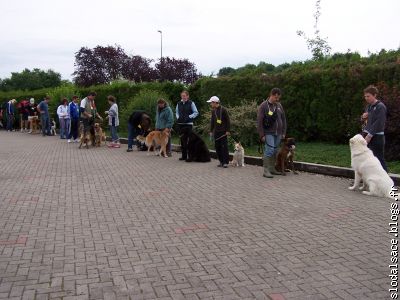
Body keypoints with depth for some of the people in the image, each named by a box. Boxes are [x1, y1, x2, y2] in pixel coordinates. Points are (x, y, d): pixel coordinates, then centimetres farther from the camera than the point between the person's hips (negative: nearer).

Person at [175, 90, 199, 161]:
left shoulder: (191, 103, -3)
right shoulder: (179, 103, 10)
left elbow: (196, 113, -2)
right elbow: (177, 112, 22)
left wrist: (189, 117, -13)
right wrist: (178, 117, 3)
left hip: (188, 124, -5)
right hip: (180, 123, 5)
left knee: (188, 140, -7)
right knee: (182, 140, 9)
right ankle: (183, 156, 16)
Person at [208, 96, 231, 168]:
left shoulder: (223, 110, -8)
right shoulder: (213, 111, 10)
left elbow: (228, 120, -8)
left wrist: (228, 130, -11)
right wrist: (211, 131, 14)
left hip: (223, 132, -6)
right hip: (216, 132, 6)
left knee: (224, 147, -6)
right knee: (217, 147, 5)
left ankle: (225, 162, -2)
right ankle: (221, 161, 13)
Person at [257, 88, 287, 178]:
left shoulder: (279, 105, 11)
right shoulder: (263, 106, -7)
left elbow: (283, 119, 17)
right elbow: (259, 122, -10)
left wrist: (283, 132, 11)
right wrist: (262, 135, -13)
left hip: (278, 133, 6)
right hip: (268, 133, -6)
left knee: (275, 151, 9)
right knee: (269, 150, -13)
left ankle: (272, 169, 19)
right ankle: (266, 171, -9)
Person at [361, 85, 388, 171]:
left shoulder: (380, 107, -10)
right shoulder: (369, 106, 15)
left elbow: (378, 123, -18)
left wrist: (369, 136, -19)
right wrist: (363, 117, 4)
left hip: (377, 137, -8)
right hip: (368, 135, 8)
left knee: (379, 159, -5)